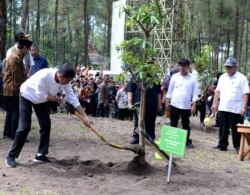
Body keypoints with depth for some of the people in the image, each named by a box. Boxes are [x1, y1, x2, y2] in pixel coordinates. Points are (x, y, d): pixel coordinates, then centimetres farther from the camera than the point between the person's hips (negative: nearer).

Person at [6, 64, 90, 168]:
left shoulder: (64, 80, -21)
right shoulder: (44, 75, -41)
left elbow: (73, 98, -19)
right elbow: (41, 96, -32)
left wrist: (85, 116, -23)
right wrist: (59, 99, -23)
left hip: (41, 99, 6)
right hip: (27, 96, -6)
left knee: (46, 125, 0)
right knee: (24, 127, -12)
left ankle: (41, 154, 11)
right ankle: (11, 156, -1)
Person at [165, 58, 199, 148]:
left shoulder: (193, 78, -2)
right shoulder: (174, 77, 3)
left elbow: (195, 92, -2)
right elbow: (170, 90, 8)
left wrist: (194, 105, -7)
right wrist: (167, 101, 5)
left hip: (186, 106, -1)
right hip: (174, 104, 1)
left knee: (186, 124, 9)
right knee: (173, 123, 6)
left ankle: (187, 141, 19)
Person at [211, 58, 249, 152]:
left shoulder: (241, 78, -6)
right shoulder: (222, 77, 11)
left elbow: (245, 93, -10)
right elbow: (217, 91, 16)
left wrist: (244, 106, -18)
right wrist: (214, 104, 11)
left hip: (236, 109, -5)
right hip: (223, 108, 5)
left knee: (236, 129, 1)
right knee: (223, 128, 11)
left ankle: (238, 146, 13)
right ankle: (222, 145, 22)